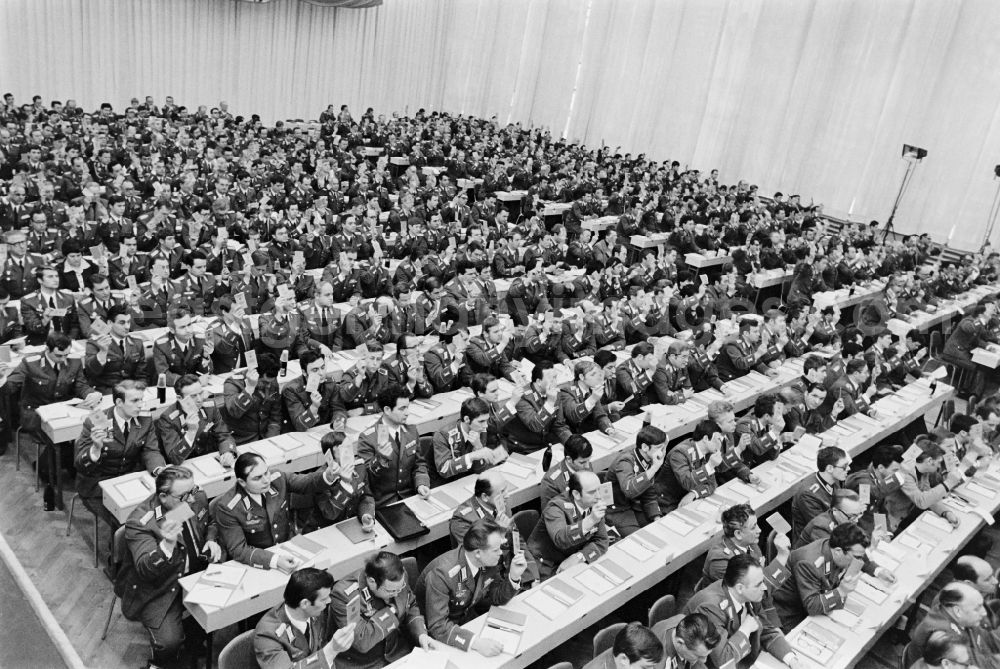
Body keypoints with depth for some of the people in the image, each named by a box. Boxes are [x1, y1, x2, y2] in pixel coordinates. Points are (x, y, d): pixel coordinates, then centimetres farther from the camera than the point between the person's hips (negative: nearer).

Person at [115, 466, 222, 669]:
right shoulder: (139, 522, -26)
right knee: (169, 641, -22)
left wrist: (212, 540, -9)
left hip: (196, 574, 5)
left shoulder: (198, 499, -10)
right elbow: (145, 570, -33)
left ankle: (193, 635, 16)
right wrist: (167, 545, -51)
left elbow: (211, 522, 13)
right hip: (157, 590, -5)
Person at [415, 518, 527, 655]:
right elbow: (438, 626, -36)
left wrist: (514, 576, -19)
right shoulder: (442, 573, -34)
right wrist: (476, 642, -48)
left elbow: (497, 598, 0)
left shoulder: (489, 561, -14)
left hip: (469, 616, 6)